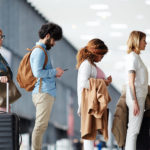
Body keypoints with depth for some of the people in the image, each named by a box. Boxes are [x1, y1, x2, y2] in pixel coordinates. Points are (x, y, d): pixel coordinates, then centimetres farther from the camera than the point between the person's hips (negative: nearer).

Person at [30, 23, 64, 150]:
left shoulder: (41, 51, 21)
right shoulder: (39, 51, -11)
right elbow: (37, 72, -21)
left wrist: (54, 73, 11)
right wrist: (54, 71, -10)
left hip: (45, 93, 10)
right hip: (44, 93, -10)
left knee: (41, 126, 10)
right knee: (41, 125, -10)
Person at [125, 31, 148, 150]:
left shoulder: (136, 57, 16)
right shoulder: (133, 57, -12)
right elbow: (131, 82, -16)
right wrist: (135, 102, -19)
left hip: (139, 97, 9)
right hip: (136, 97, -9)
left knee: (133, 129, 10)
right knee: (134, 130, -7)